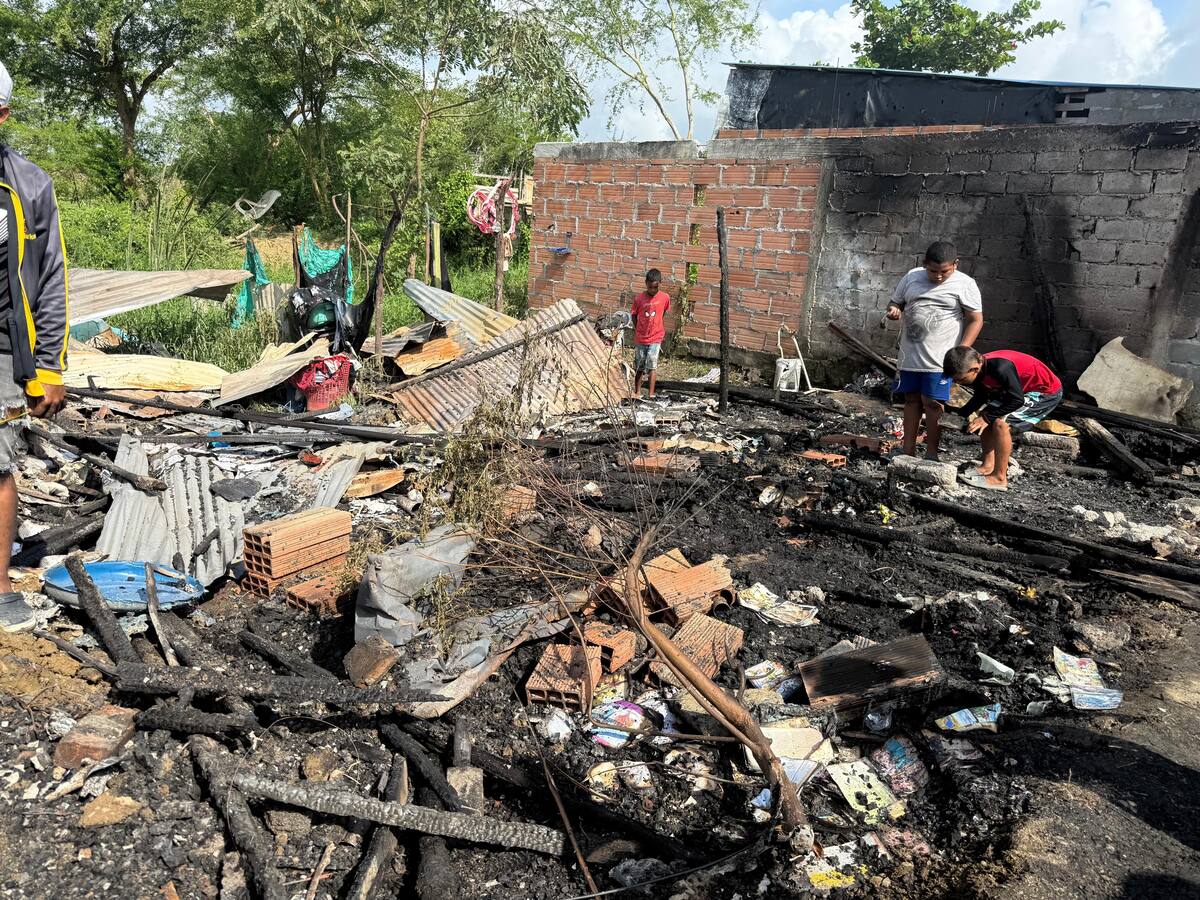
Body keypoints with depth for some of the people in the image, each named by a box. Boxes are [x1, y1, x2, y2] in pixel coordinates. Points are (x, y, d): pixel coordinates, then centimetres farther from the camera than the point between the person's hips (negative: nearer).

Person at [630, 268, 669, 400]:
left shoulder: (665, 298, -7)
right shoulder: (639, 298, -8)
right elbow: (634, 315, 5)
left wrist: (662, 329, 9)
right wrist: (638, 330, 1)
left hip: (656, 338, -1)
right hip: (640, 338, 2)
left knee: (652, 365, -9)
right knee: (639, 367, 12)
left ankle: (651, 394, -6)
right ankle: (637, 392, 26)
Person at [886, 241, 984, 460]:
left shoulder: (964, 284, -6)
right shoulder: (912, 277, 6)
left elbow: (976, 320, -5)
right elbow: (895, 302, 16)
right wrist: (893, 310, -9)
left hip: (939, 359, -4)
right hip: (910, 356, 4)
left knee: (933, 403, -2)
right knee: (911, 399, 11)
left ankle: (931, 453, 8)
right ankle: (908, 450, 19)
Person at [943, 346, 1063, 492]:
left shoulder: (1000, 368, -36)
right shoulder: (979, 368, -9)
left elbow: (1017, 400, -30)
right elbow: (981, 397, 8)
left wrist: (987, 417, -23)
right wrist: (962, 414, -4)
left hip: (1047, 392, -9)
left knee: (1001, 423, -22)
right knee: (985, 420, 6)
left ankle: (999, 478, -12)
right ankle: (988, 466, 13)